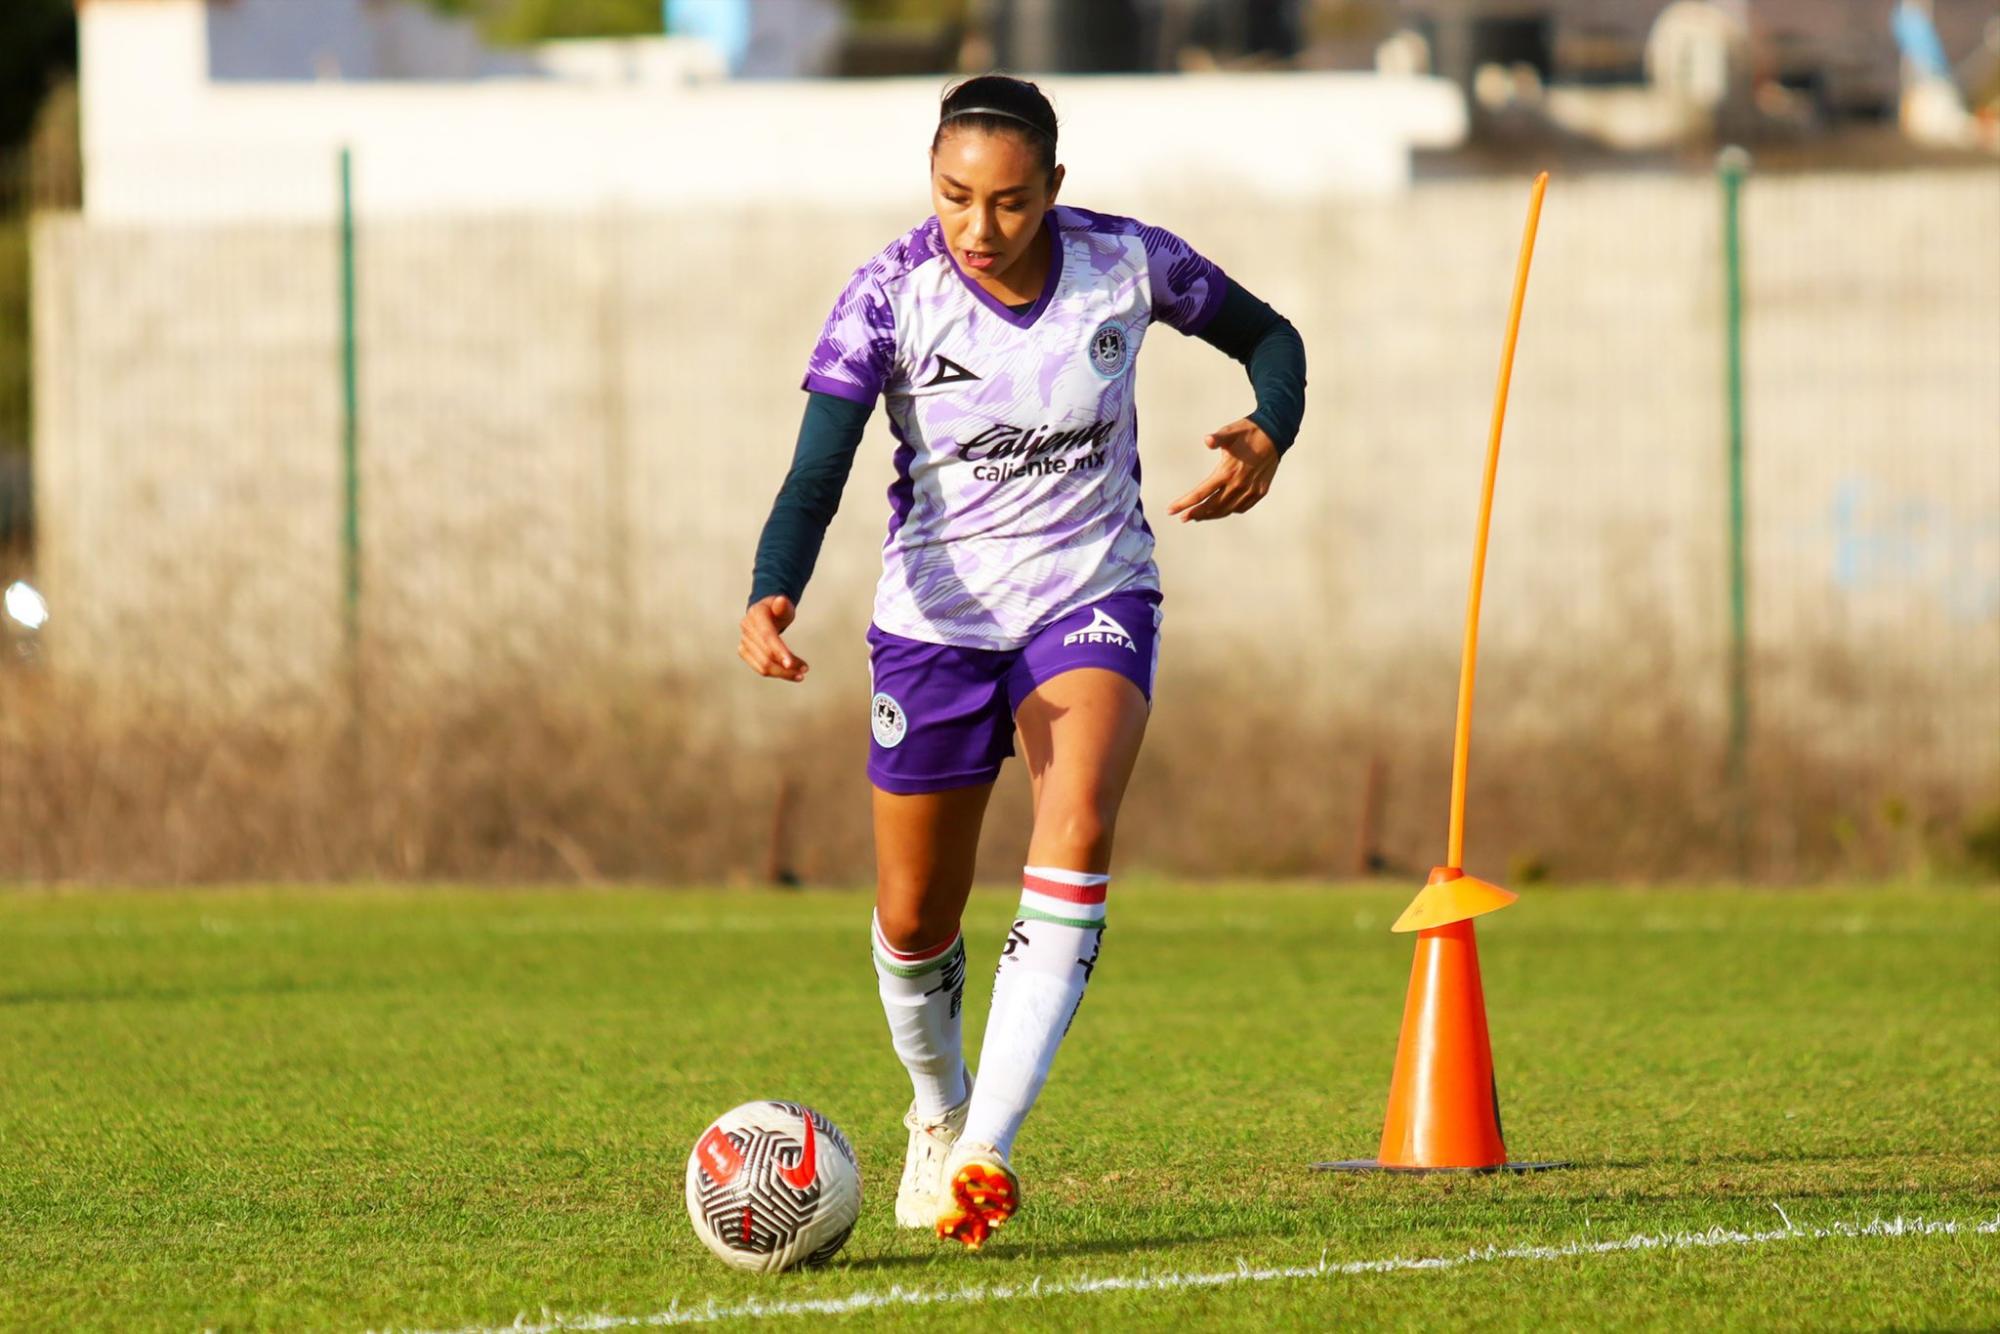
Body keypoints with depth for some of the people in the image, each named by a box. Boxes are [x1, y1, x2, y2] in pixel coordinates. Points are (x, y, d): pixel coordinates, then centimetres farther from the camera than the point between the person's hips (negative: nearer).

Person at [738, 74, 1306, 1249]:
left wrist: (1268, 439, -16)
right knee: (914, 921, 8)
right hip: (937, 613, 1)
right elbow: (817, 472, -21)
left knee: (1076, 834, -28)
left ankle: (987, 1152, -32)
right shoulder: (891, 294, -17)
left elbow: (1267, 335, 6)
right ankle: (938, 1113, 42)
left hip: (1095, 595, 0)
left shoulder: (1125, 266, -12)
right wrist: (772, 599, -41)